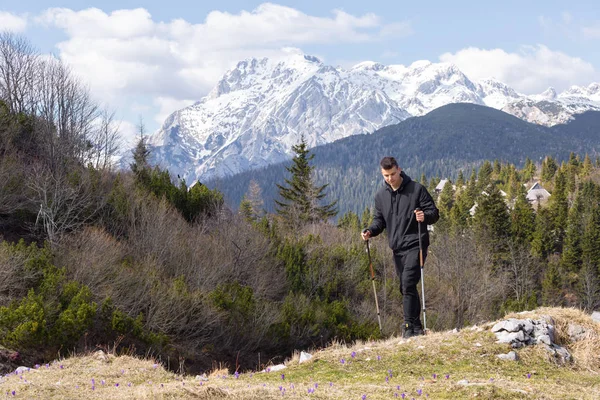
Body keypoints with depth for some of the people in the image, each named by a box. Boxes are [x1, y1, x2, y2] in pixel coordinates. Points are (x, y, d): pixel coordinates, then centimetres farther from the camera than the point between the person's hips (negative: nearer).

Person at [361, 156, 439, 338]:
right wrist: (370, 231, -2)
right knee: (406, 288, 9)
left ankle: (409, 326, -18)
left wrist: (425, 216, -25)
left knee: (408, 284, -19)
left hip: (415, 244, -6)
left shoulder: (417, 189, -5)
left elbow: (434, 213, -2)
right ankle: (416, 327, 18)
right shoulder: (381, 195, 9)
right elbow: (379, 220, 19)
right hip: (397, 248, 6)